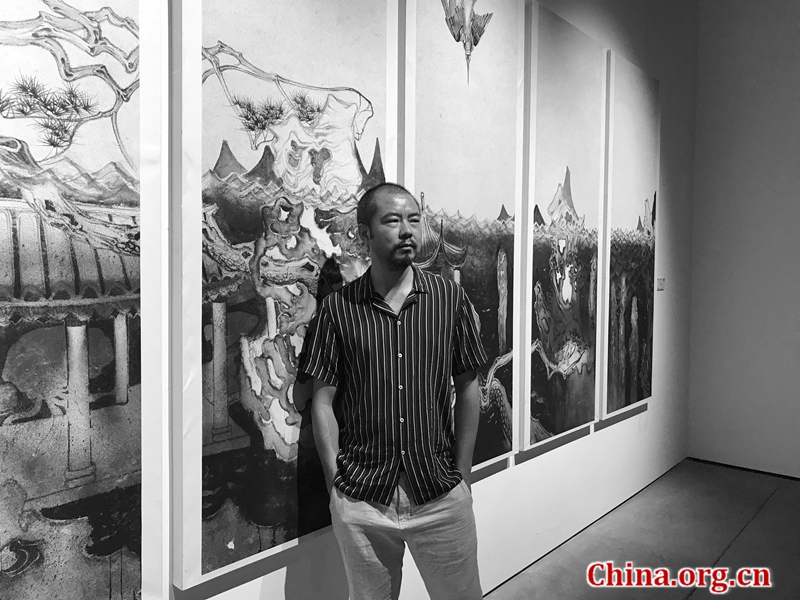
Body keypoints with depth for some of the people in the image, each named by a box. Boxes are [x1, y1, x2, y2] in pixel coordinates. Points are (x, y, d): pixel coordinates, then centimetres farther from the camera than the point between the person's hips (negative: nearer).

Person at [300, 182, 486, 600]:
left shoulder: (450, 298, -2)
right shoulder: (337, 308, -4)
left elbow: (468, 388, 3)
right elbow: (323, 400, -1)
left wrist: (462, 474, 2)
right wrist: (336, 480, -5)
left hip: (441, 496, 1)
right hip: (360, 502, 0)